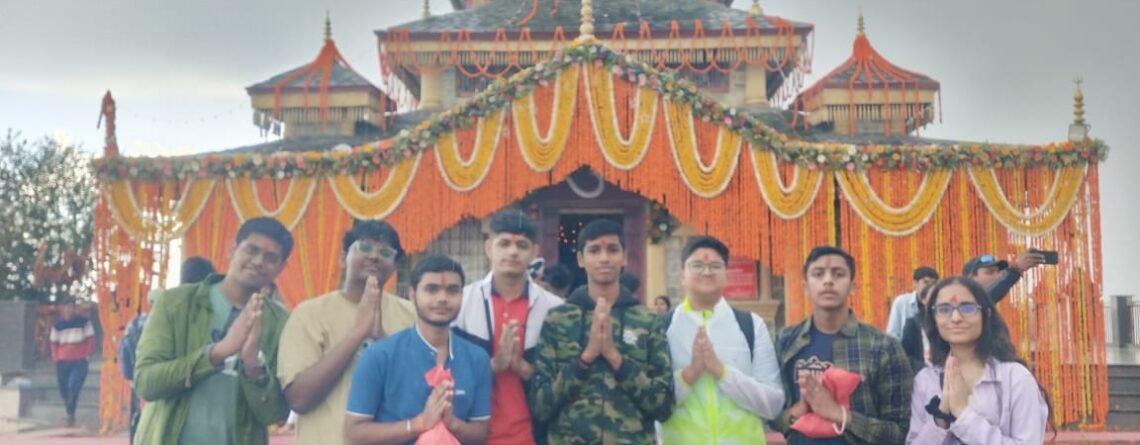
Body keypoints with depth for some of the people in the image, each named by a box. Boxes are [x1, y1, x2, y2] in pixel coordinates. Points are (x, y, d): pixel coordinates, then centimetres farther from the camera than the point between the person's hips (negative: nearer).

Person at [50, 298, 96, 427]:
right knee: (64, 390, 7)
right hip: (62, 362, 4)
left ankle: (71, 415, -15)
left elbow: (90, 339, 2)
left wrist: (87, 354, -7)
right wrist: (55, 357, 2)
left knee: (73, 387, -20)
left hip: (79, 361, -4)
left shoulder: (83, 322, 1)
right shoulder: (57, 325, 9)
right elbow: (54, 343, 14)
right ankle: (70, 416, 22)